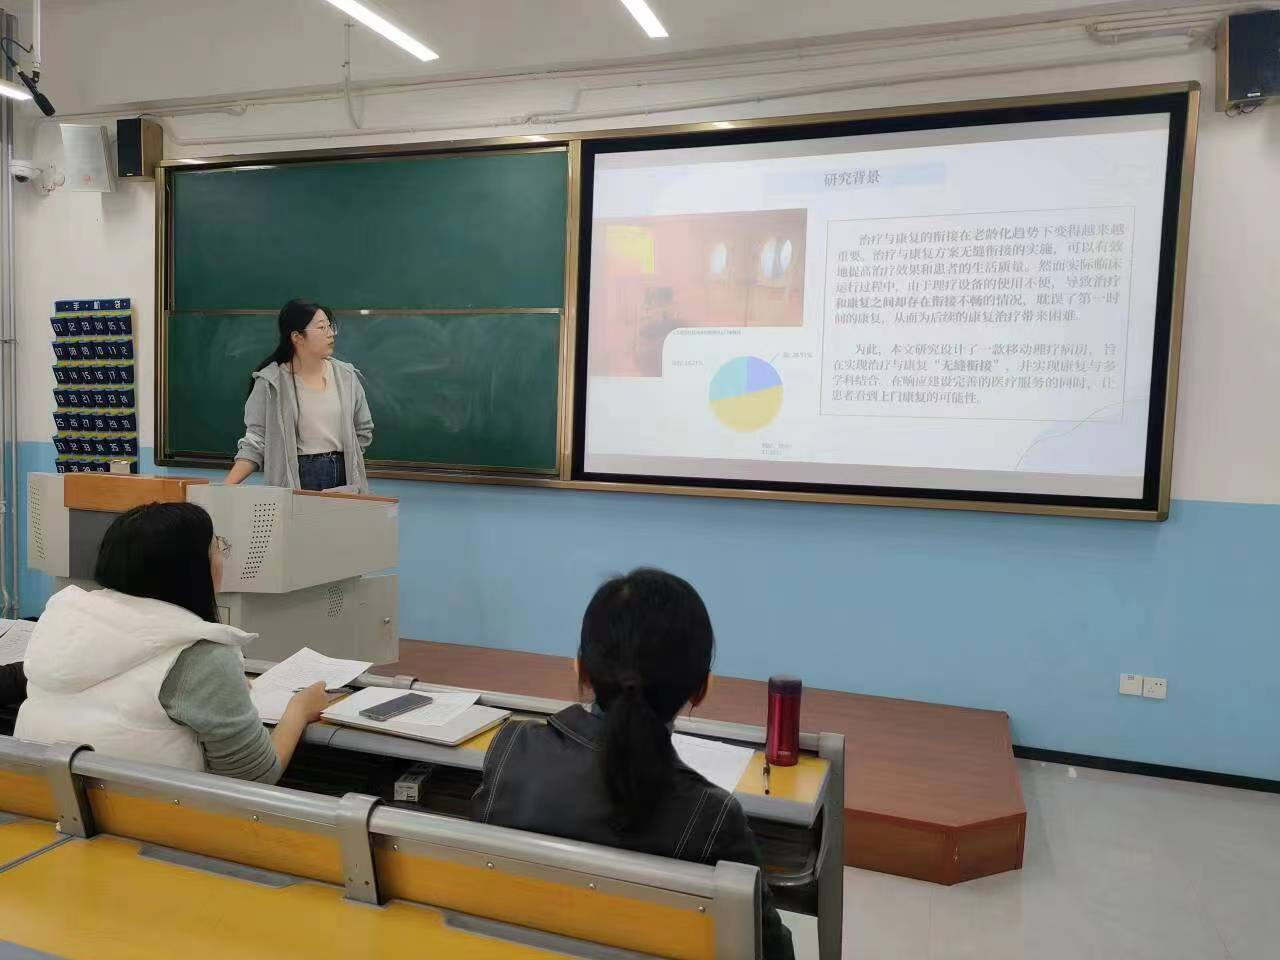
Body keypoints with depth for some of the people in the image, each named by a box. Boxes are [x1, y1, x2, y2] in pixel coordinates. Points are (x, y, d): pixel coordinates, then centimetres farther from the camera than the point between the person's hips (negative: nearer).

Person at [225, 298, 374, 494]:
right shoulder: (270, 383, -5)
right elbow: (255, 441, -5)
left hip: (344, 477, 3)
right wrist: (227, 485, -15)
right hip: (294, 479, -3)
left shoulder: (346, 376, 5)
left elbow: (363, 431, 13)